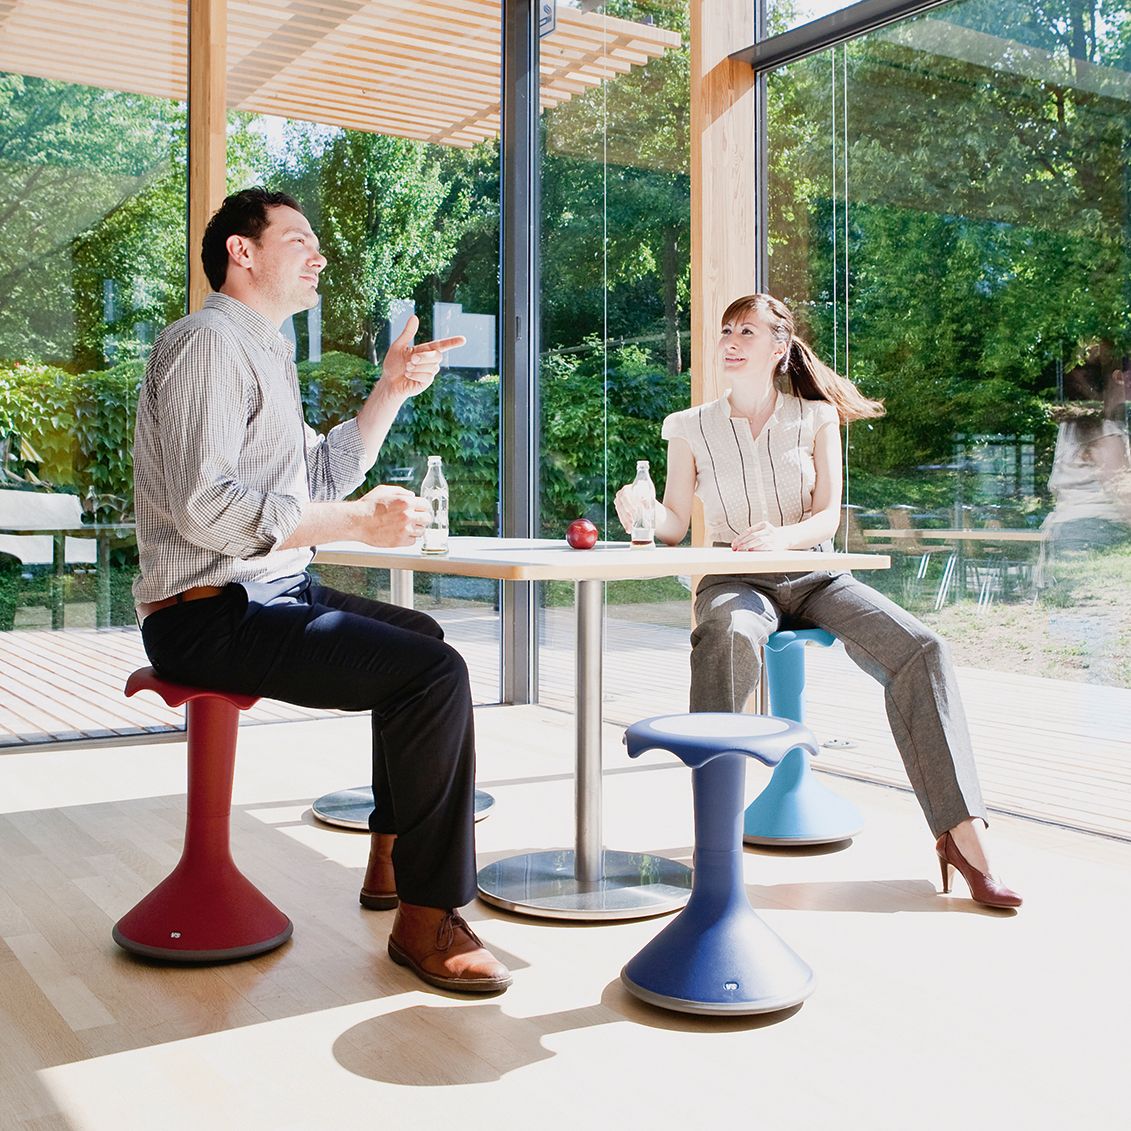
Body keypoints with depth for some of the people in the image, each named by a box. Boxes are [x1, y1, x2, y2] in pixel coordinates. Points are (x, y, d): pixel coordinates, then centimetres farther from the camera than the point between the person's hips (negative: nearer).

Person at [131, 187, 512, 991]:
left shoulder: (264, 352, 21)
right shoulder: (209, 343, -12)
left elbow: (322, 478, 21)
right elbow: (204, 502, -25)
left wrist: (392, 391, 12)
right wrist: (357, 523, -29)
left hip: (271, 595, 11)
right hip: (212, 615, -11)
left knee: (424, 639, 26)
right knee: (435, 673, -24)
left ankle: (392, 861, 28)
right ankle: (425, 916, -15)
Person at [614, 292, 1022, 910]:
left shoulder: (817, 417, 8)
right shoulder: (691, 428, 9)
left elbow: (828, 515, -2)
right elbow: (674, 522, 4)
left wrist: (780, 535, -25)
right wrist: (640, 514, -20)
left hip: (814, 575, 2)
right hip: (735, 579, -1)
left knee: (921, 650, -23)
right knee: (725, 639, -40)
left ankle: (963, 834, -20)